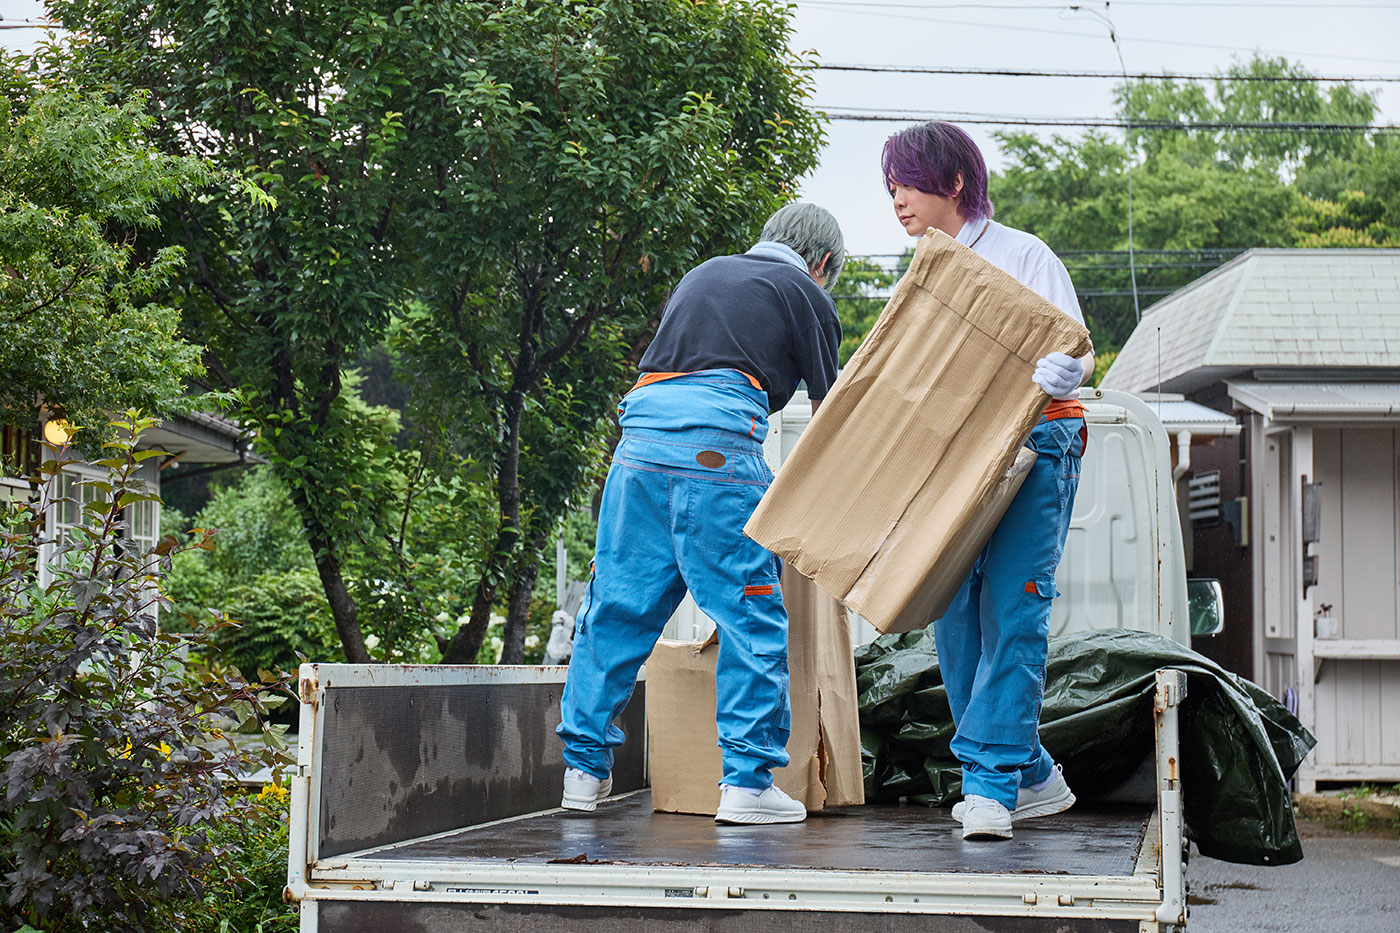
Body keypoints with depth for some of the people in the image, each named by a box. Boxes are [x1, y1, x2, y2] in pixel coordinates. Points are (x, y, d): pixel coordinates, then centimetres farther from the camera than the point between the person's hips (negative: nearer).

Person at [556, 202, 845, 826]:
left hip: (639, 440, 6)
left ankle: (584, 768, 14)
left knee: (617, 606, 10)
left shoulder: (703, 274, 31)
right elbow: (829, 416, 18)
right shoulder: (806, 294, 15)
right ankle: (746, 783, -3)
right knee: (751, 616, 0)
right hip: (717, 446, -6)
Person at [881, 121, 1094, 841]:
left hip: (1035, 448, -6)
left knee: (1010, 608, -15)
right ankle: (1032, 778, 9)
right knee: (954, 611, 0)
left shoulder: (1022, 256, -3)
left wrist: (1018, 387, -29)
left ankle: (990, 782, -16)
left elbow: (1075, 358, -8)